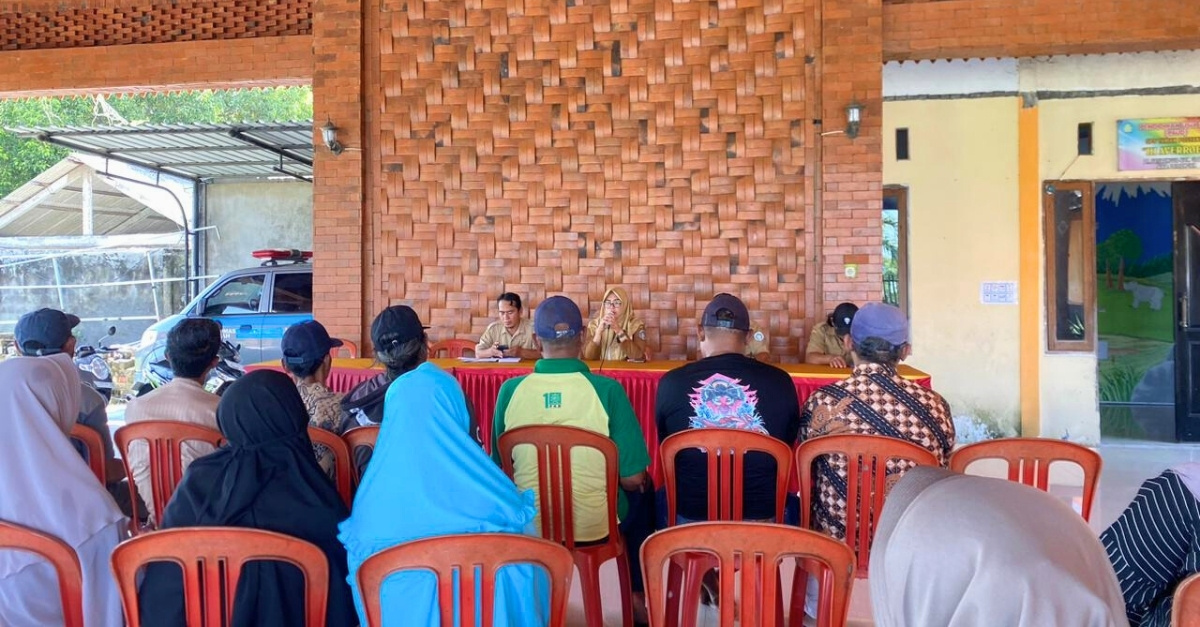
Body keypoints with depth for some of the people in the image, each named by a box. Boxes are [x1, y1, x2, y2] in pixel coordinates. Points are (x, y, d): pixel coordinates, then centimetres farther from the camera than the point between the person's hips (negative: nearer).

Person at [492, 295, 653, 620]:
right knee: (641, 499, 31)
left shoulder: (510, 390, -10)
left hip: (528, 523, 2)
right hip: (594, 523, -2)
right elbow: (633, 477, -12)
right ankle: (639, 596, 40)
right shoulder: (606, 390, -17)